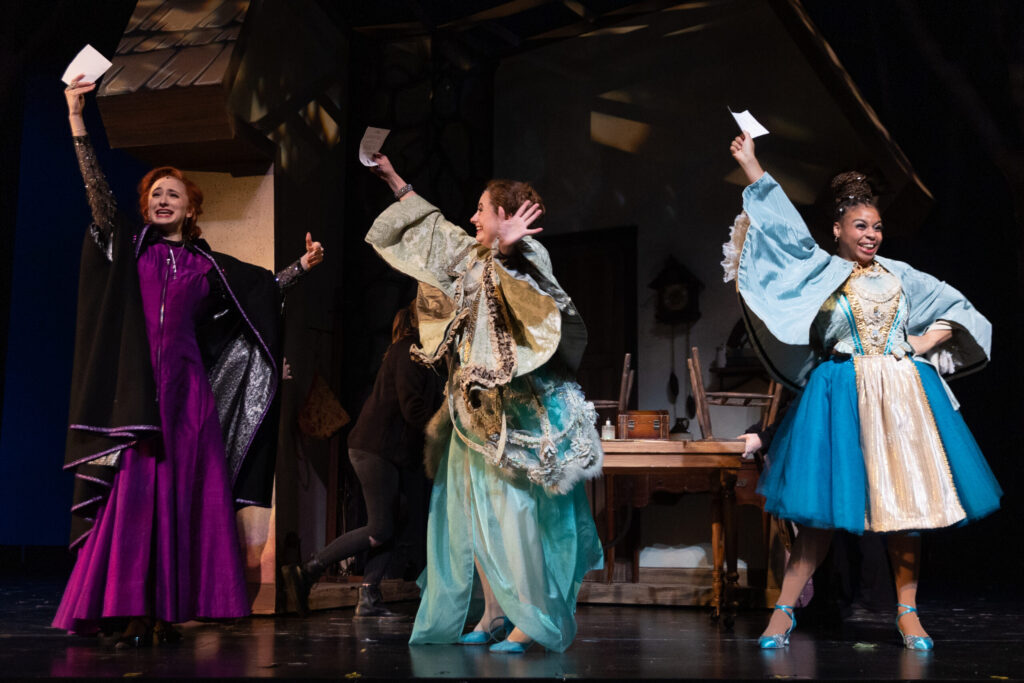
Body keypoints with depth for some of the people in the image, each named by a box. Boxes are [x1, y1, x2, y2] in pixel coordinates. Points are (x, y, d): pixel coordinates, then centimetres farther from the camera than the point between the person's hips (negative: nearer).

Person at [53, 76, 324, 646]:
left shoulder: (208, 265, 16)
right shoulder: (131, 248, 11)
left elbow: (269, 286, 20)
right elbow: (98, 192, 2)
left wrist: (302, 266, 5)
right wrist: (77, 120, -5)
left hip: (187, 390, 2)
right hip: (137, 390, -2)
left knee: (184, 497, -2)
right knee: (131, 493, -8)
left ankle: (167, 611, 2)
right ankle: (130, 612, -6)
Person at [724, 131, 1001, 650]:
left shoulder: (900, 275, 14)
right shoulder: (820, 270, 5)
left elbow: (958, 309, 22)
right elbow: (782, 225, -4)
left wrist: (926, 343, 6)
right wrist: (749, 164, -7)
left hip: (903, 393, 4)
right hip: (843, 397, -4)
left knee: (907, 500, 1)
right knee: (826, 508, -8)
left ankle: (907, 612, 11)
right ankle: (783, 611, -2)